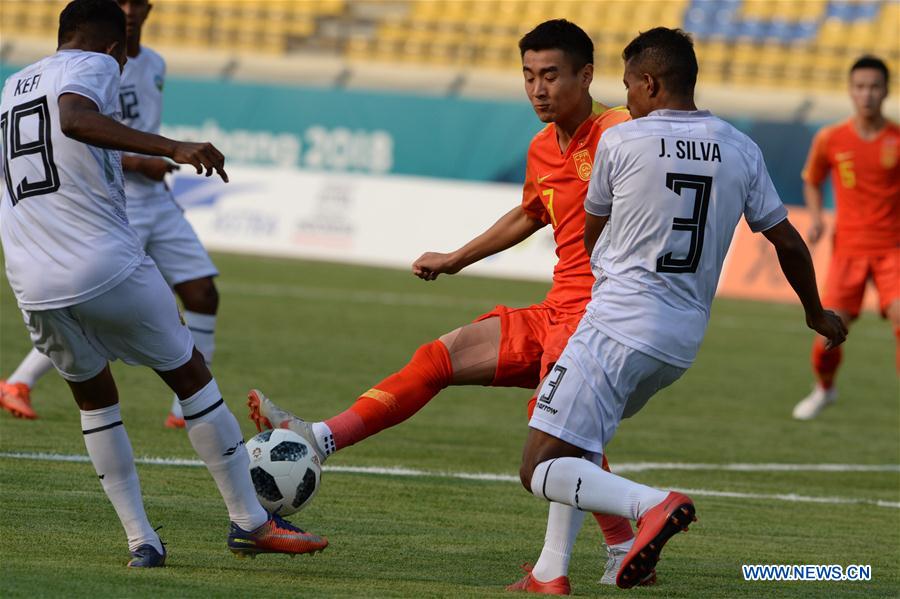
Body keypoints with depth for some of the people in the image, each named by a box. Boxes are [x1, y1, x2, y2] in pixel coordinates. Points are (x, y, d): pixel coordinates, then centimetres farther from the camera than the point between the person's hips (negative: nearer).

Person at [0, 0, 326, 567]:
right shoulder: (94, 67, -1)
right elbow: (75, 119, -25)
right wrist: (172, 149, -30)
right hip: (107, 264, -6)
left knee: (93, 397, 22)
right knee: (190, 375, 10)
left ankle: (141, 540, 14)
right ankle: (250, 522, 14)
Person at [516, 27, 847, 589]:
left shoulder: (620, 142, -4)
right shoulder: (742, 150, 6)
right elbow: (788, 241, 14)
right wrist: (816, 312, 32)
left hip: (619, 326, -7)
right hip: (683, 341, 7)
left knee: (542, 470, -9)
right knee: (579, 443, 26)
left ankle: (653, 505, -31)